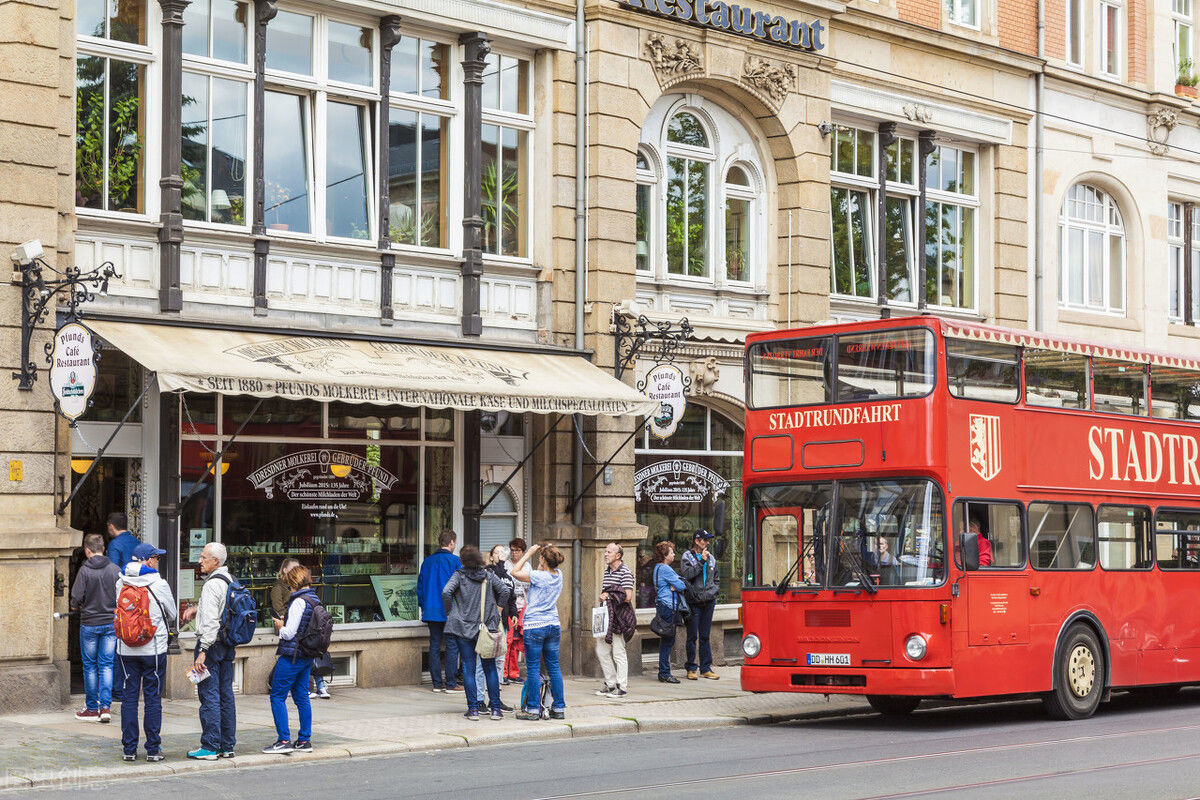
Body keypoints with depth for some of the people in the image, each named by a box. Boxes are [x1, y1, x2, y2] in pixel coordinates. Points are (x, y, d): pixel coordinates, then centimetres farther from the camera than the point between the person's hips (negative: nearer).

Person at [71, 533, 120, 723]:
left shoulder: (84, 571, -11)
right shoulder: (115, 570, -2)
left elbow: (76, 599, -13)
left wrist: (76, 607, 9)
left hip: (89, 623, -3)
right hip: (111, 623, 3)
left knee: (90, 666, 7)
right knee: (107, 665, 6)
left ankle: (92, 708, 12)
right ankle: (105, 706, -3)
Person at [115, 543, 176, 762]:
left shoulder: (120, 584, 0)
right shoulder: (159, 585, -10)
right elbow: (172, 614, 2)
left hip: (126, 649, 3)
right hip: (153, 649, -3)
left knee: (129, 697, 8)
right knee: (153, 699, 3)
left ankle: (129, 749, 9)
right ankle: (153, 749, 4)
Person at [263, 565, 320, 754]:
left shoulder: (299, 602, -17)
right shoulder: (315, 600, 10)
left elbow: (289, 633, -18)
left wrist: (280, 626, 2)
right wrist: (285, 624, 13)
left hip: (292, 656, -9)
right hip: (307, 656, 9)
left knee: (277, 696, -3)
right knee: (301, 697, 12)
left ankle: (284, 741, -6)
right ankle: (304, 740, 14)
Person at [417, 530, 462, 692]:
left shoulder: (427, 561, 9)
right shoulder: (455, 561, -7)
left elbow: (420, 586, 12)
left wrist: (423, 606, 19)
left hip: (431, 611, 5)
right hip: (450, 611, -5)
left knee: (434, 646, 8)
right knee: (452, 647, 0)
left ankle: (437, 683, 10)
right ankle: (450, 683, -1)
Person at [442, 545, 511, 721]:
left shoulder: (459, 575, -3)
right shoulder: (488, 575, 3)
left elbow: (446, 592, -16)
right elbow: (505, 591, -4)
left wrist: (450, 613, -2)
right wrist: (497, 610, 8)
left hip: (464, 627, -2)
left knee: (468, 668, 3)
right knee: (490, 668, 7)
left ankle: (473, 709, 0)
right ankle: (495, 708, 5)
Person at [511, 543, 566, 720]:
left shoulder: (539, 576, -15)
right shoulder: (558, 575, 4)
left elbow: (515, 572, -7)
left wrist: (529, 553, -4)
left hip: (535, 626, -6)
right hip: (554, 625, 7)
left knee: (533, 668, -1)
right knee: (554, 667, 10)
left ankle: (533, 709, 1)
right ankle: (559, 708, 13)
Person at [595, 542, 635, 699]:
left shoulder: (625, 572, -11)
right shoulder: (607, 571, 15)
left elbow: (627, 597, -19)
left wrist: (609, 596, -12)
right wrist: (603, 597, 9)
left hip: (618, 617, -8)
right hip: (605, 616, 8)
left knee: (618, 653, -4)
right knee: (601, 650, 9)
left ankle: (622, 687, 3)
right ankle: (611, 684, 20)